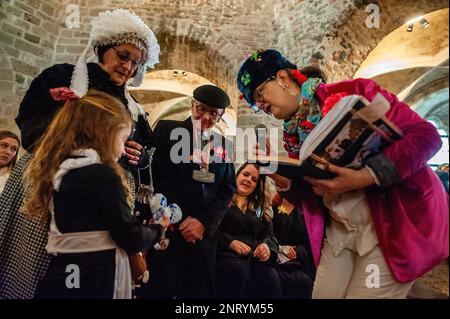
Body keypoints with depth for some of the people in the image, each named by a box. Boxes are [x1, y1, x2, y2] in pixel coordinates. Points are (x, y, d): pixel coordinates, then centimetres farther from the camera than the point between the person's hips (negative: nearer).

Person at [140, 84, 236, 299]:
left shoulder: (224, 146, 13)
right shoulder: (166, 130, 3)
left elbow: (228, 190, 7)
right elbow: (154, 174, -4)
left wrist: (204, 222, -6)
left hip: (204, 233, 3)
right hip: (166, 227, -3)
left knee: (199, 291, 10)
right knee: (160, 290, 1)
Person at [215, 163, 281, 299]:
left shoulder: (260, 207, 26)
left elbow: (268, 234, 17)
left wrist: (266, 245, -7)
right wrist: (231, 242, -16)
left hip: (255, 256, 4)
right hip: (227, 253, -4)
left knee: (271, 277, -28)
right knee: (240, 271, -37)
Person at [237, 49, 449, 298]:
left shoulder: (352, 93, -13)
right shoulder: (293, 135, 6)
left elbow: (426, 135, -17)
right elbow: (309, 197, 8)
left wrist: (365, 176, -29)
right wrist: (284, 181, -12)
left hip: (395, 222, -5)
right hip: (339, 231, 6)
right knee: (323, 295, 9)